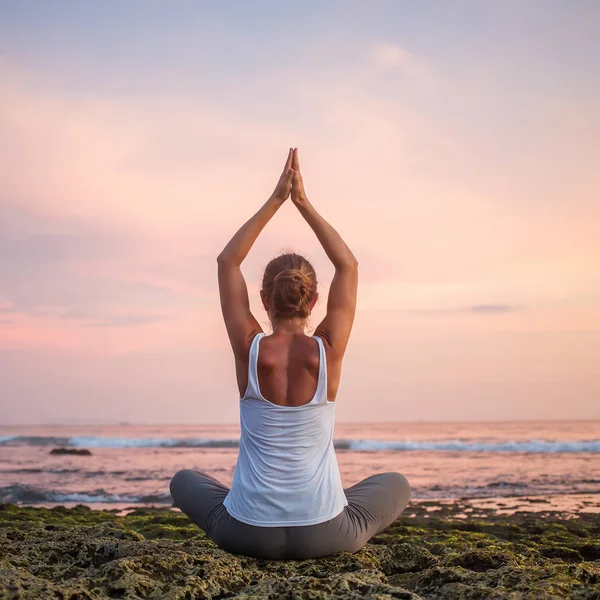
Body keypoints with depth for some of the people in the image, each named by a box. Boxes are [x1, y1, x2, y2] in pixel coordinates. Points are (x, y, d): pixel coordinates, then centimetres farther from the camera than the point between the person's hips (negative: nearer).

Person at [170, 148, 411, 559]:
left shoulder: (249, 350, -11)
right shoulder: (328, 352, -11)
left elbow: (227, 261, 3)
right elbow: (349, 266, 3)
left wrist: (275, 200, 4)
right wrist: (303, 202, 3)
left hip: (248, 534, 0)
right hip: (324, 534, 0)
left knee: (185, 481, 32)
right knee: (396, 484, 30)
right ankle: (335, 538, 16)